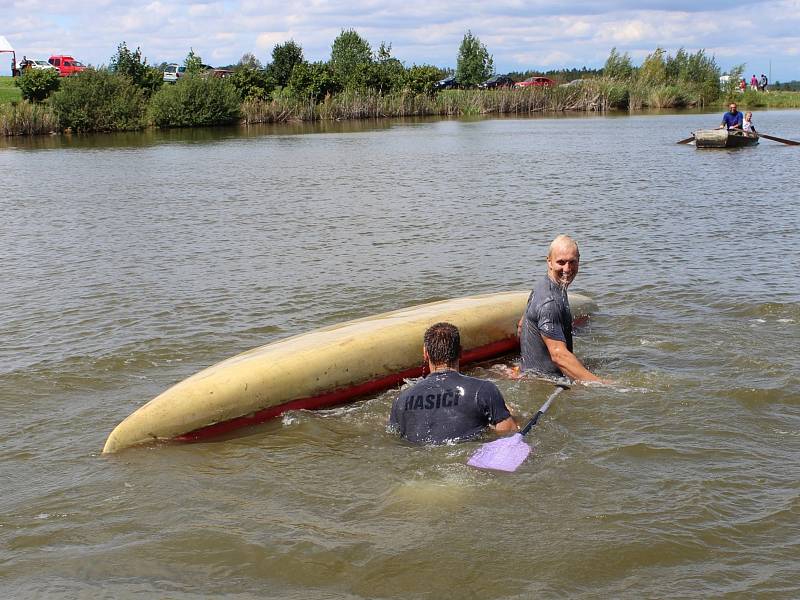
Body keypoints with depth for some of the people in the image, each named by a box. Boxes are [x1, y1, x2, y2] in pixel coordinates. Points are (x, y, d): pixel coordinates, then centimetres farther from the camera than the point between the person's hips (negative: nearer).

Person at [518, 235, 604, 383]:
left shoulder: (542, 286, 10)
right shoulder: (549, 302, -22)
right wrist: (599, 383, -28)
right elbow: (559, 355, -26)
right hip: (546, 379, -10)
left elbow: (521, 327, 22)